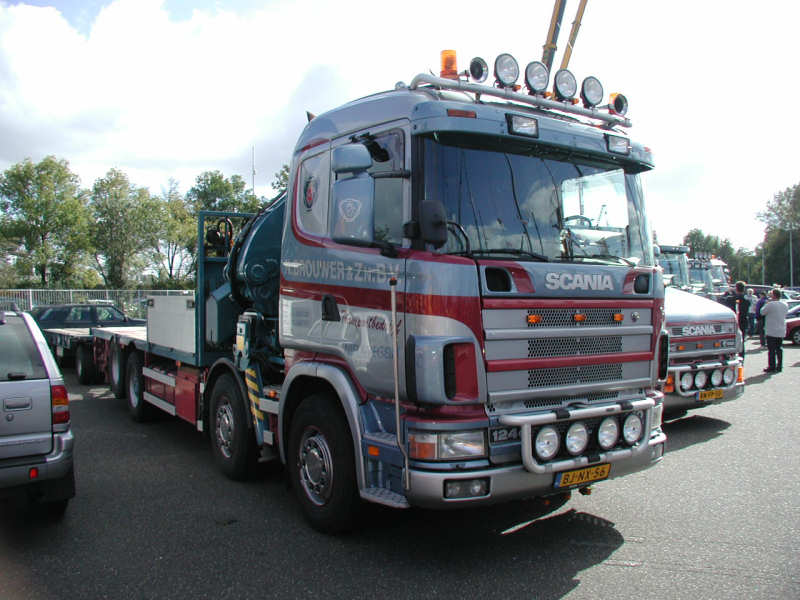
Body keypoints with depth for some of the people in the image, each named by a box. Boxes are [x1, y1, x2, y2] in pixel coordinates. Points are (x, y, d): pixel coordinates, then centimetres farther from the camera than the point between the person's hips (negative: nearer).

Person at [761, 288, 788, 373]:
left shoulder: (770, 304, -16)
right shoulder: (785, 304, 6)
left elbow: (762, 312, -5)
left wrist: (767, 302, 4)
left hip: (771, 331, -6)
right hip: (782, 331, 6)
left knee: (771, 350, -2)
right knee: (779, 349, 13)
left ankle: (772, 367, -1)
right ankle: (779, 367, 16)